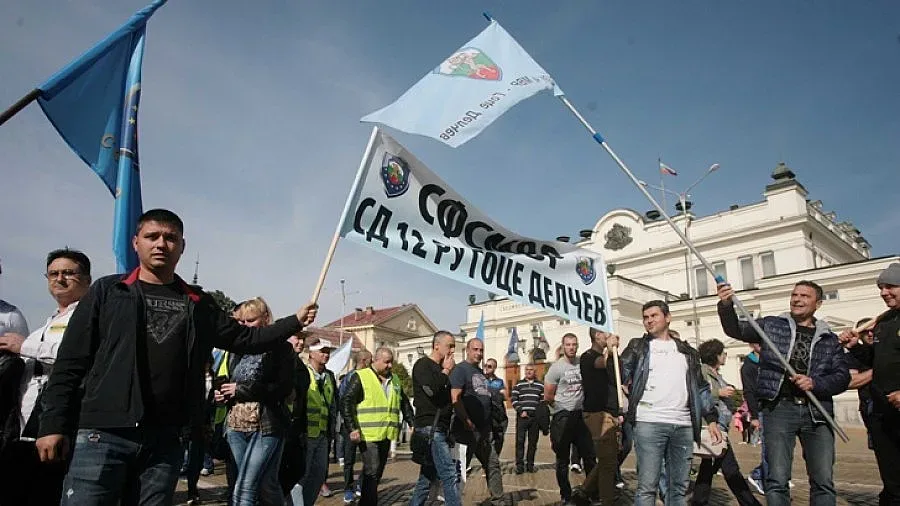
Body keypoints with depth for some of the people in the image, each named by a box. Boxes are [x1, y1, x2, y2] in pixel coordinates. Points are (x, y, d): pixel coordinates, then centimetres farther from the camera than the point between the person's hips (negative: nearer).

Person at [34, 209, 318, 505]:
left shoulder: (198, 304, 13)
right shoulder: (107, 291, 5)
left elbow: (244, 339, 15)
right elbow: (70, 362, 2)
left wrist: (295, 322, 9)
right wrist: (53, 424, -4)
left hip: (165, 440, 3)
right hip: (104, 434, -2)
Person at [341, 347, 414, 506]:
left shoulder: (394, 380, 15)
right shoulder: (360, 377, -5)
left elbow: (405, 404, 24)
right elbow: (346, 403, -9)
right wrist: (352, 428, -17)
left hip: (386, 434, 7)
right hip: (368, 434, -6)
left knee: (378, 472, 12)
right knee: (372, 471, -11)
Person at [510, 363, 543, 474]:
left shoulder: (540, 385, 9)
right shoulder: (518, 385, 5)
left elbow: (543, 401, 8)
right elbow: (514, 400, 0)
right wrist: (521, 411, -9)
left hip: (535, 417, 2)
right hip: (522, 417, -2)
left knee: (533, 442, 7)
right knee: (520, 441, -4)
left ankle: (530, 464, 17)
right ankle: (519, 465, 1)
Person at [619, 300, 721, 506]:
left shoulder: (686, 351, 19)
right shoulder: (638, 346, 12)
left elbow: (701, 387, 18)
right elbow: (620, 376, 3)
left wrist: (711, 419, 9)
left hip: (683, 426, 4)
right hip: (649, 423, -3)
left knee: (679, 487, 8)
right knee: (647, 486, -6)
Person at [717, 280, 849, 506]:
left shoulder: (829, 339, 13)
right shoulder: (772, 325, 9)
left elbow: (842, 376, 8)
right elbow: (736, 329, 0)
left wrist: (814, 383, -11)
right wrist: (726, 306, -20)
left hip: (817, 411, 2)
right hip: (779, 408, -2)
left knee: (824, 481, 5)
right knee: (777, 480, -5)